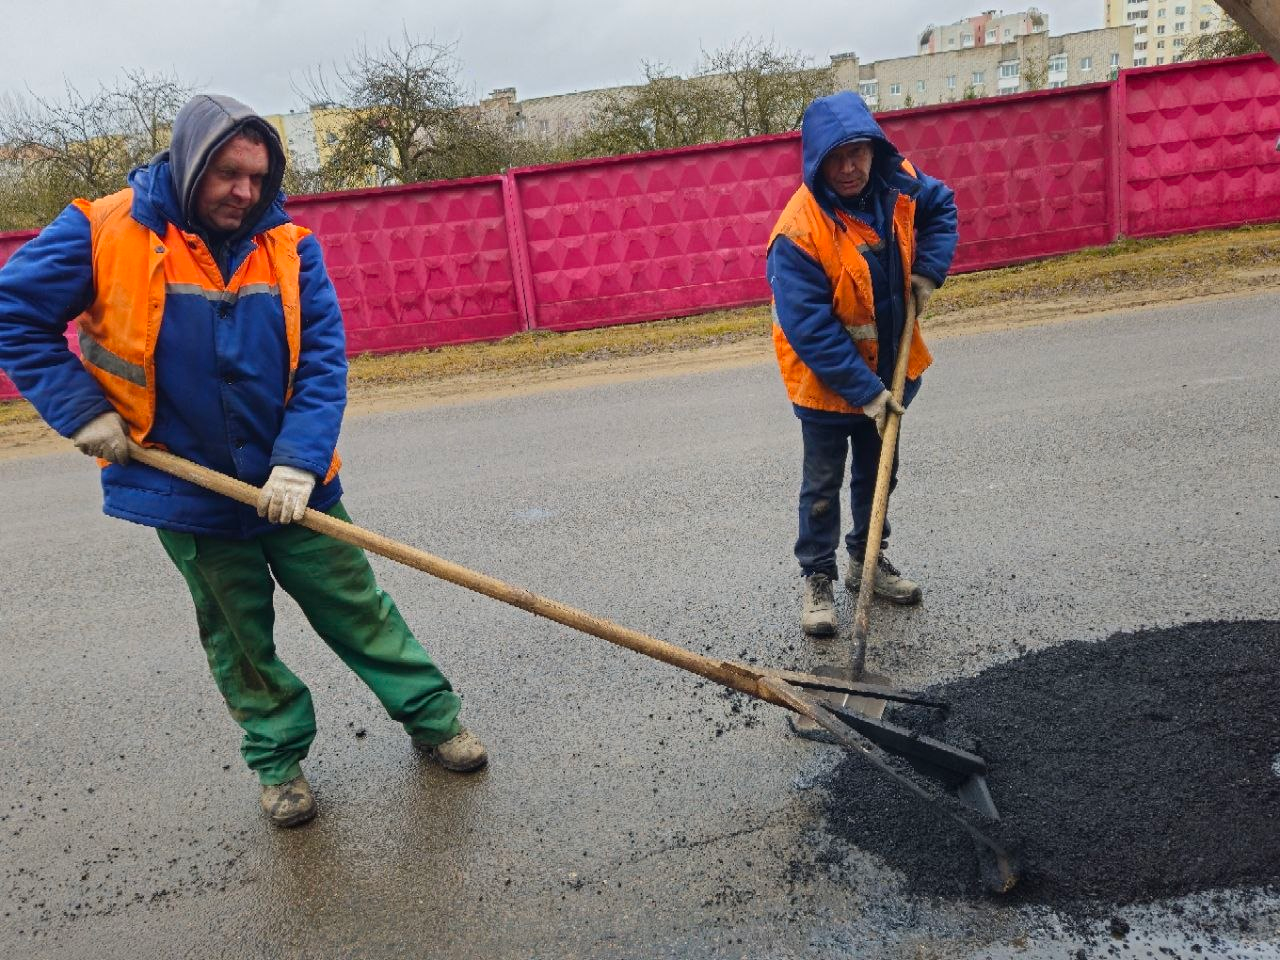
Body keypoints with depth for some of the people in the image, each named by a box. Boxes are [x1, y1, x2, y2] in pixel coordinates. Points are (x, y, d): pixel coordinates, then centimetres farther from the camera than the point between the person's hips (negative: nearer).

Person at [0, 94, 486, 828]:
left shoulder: (288, 246, -6)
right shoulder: (105, 232, -9)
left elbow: (324, 359, -9)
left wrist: (300, 463, -20)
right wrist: (82, 410, -11)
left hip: (290, 482, 1)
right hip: (188, 489, 0)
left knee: (358, 608, 8)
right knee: (238, 636, 13)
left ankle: (434, 717, 23)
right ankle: (280, 757, 31)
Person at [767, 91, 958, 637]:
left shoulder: (898, 183, -10)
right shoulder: (799, 233, -29)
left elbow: (941, 206, 13)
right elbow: (811, 332, -29)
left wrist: (928, 271, -4)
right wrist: (865, 391, -28)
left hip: (889, 367, 6)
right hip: (826, 382, -6)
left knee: (878, 471, 20)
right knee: (823, 484, 7)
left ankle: (867, 560, 40)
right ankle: (818, 580, 23)